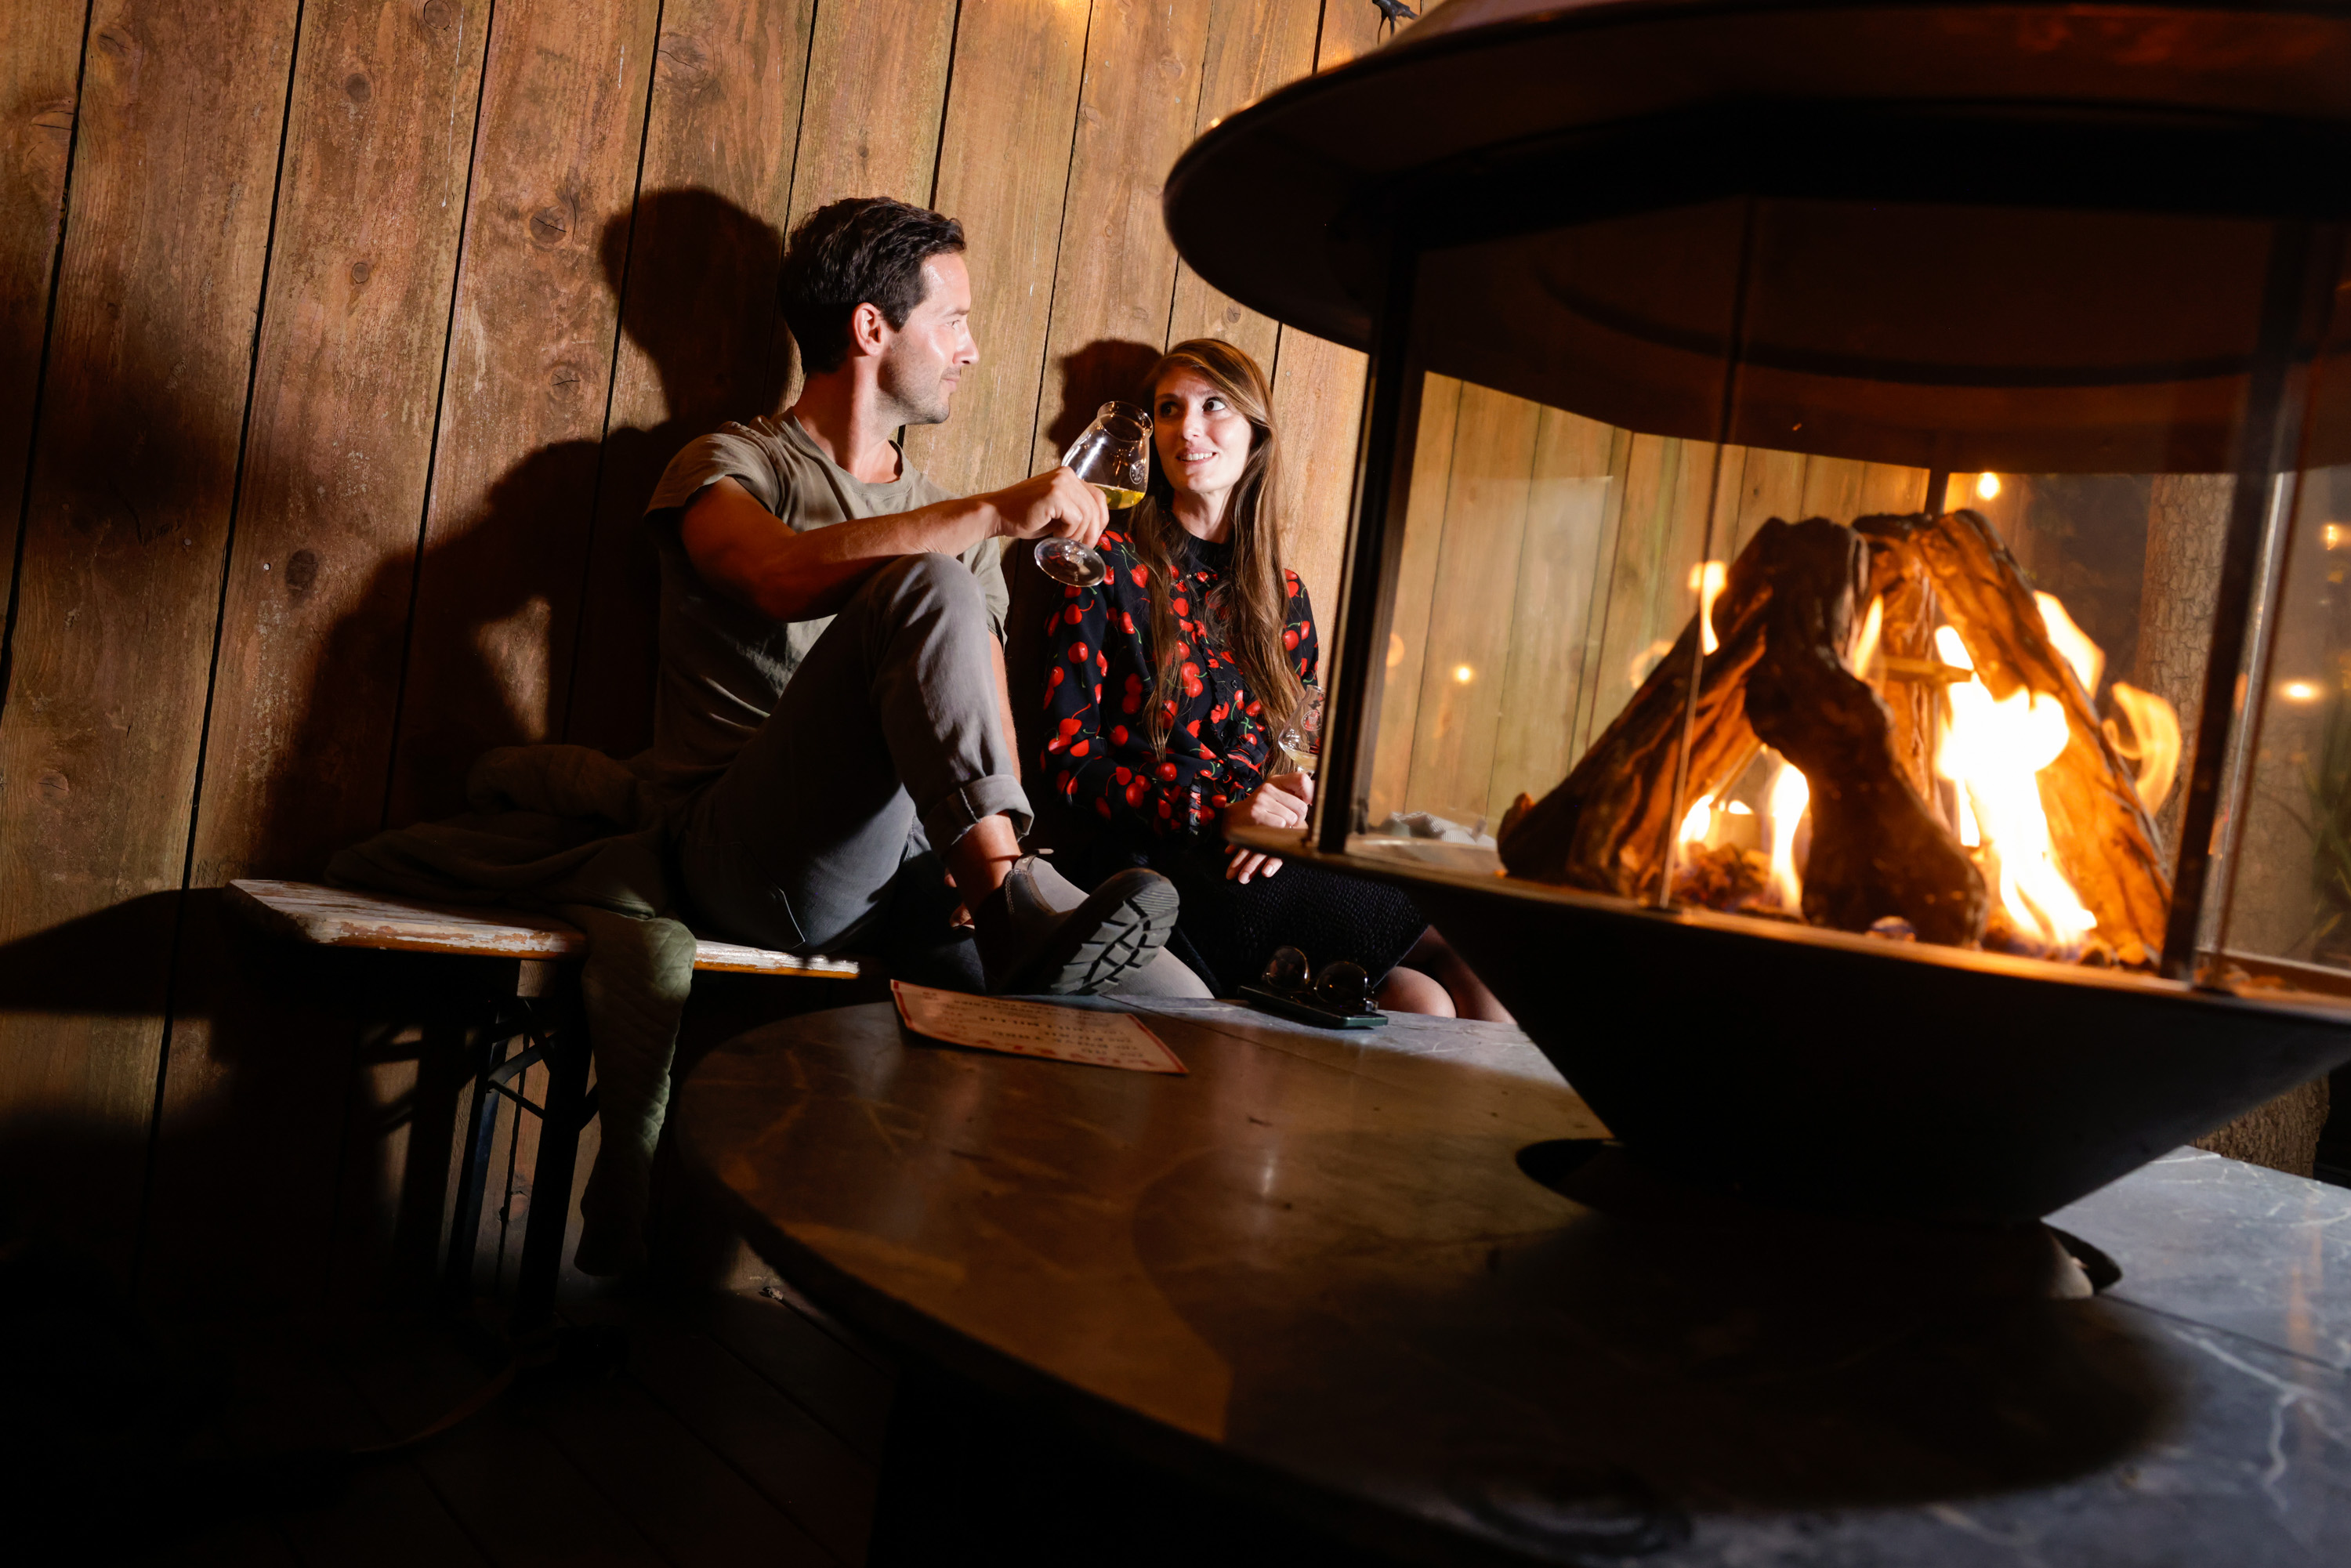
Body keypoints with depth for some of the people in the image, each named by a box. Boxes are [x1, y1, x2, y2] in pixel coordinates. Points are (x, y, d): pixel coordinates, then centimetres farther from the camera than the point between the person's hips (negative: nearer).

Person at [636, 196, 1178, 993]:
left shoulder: (959, 528, 22)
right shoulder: (731, 465, 5)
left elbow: (990, 727, 13)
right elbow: (783, 579, -21)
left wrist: (993, 861, -7)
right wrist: (995, 512, -24)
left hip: (915, 861, 4)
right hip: (754, 860, -4)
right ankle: (1013, 909, -34)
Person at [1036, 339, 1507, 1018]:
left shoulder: (1285, 596, 17)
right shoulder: (1111, 566, 3)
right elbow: (1069, 757, -3)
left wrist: (1290, 814, -7)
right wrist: (1219, 808, -15)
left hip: (1271, 861, 5)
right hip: (1160, 868, -4)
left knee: (1422, 1000, -26)